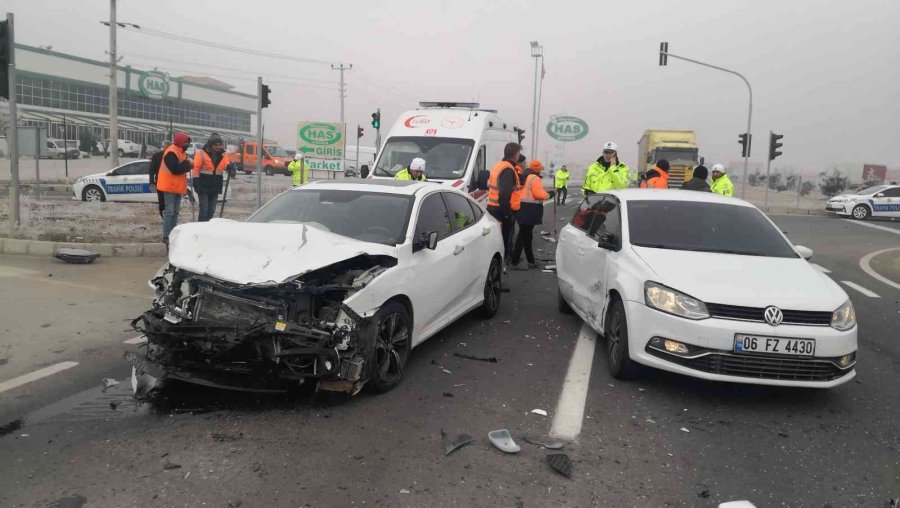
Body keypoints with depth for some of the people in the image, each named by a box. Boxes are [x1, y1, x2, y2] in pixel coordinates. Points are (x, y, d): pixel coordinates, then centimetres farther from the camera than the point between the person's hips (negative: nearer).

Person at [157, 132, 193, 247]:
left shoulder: (180, 152, 14)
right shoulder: (171, 153, -17)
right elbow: (175, 169, -26)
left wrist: (187, 165, -3)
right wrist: (188, 164, -18)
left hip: (177, 187, 10)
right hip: (170, 186, -10)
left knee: (175, 212, 13)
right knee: (169, 211, -9)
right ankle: (166, 236, -7)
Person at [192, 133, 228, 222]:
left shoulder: (222, 154, 7)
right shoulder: (201, 153, -8)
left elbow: (225, 166, 11)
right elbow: (196, 168, -9)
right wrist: (196, 183, -14)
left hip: (215, 188, 5)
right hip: (203, 187, -5)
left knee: (211, 210, 11)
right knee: (204, 209, -7)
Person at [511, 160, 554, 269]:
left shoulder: (524, 177, 15)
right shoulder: (535, 178, -12)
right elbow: (539, 194, -19)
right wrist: (551, 194, -6)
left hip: (522, 209, 10)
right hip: (530, 210, -10)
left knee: (527, 235, 16)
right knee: (524, 235, -6)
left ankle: (531, 261, 26)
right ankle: (514, 262, -6)